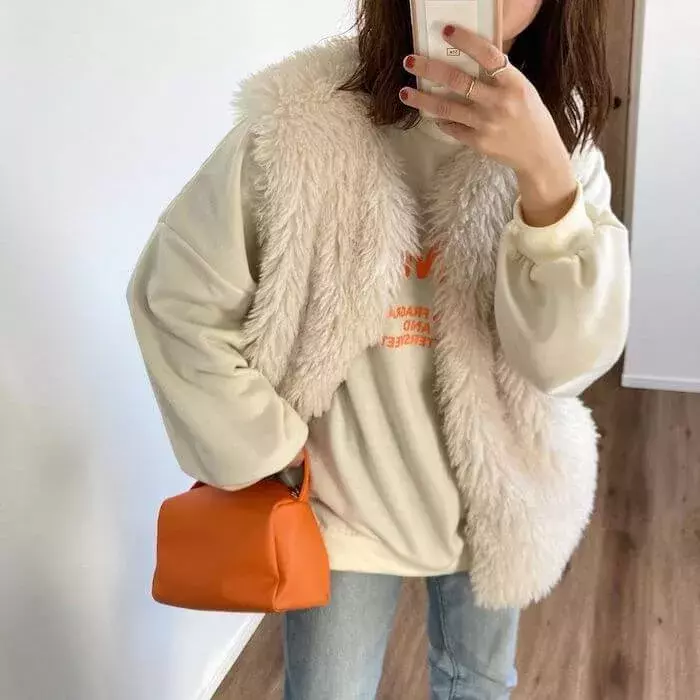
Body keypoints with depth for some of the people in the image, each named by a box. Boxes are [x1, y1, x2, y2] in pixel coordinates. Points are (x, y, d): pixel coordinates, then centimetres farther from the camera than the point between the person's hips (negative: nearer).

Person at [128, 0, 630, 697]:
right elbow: (176, 299, -12)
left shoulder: (555, 126, -11)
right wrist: (265, 451, -8)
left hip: (496, 490, 3)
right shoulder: (300, 123, -20)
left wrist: (545, 173, -34)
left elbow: (569, 358, -20)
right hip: (345, 497, -2)